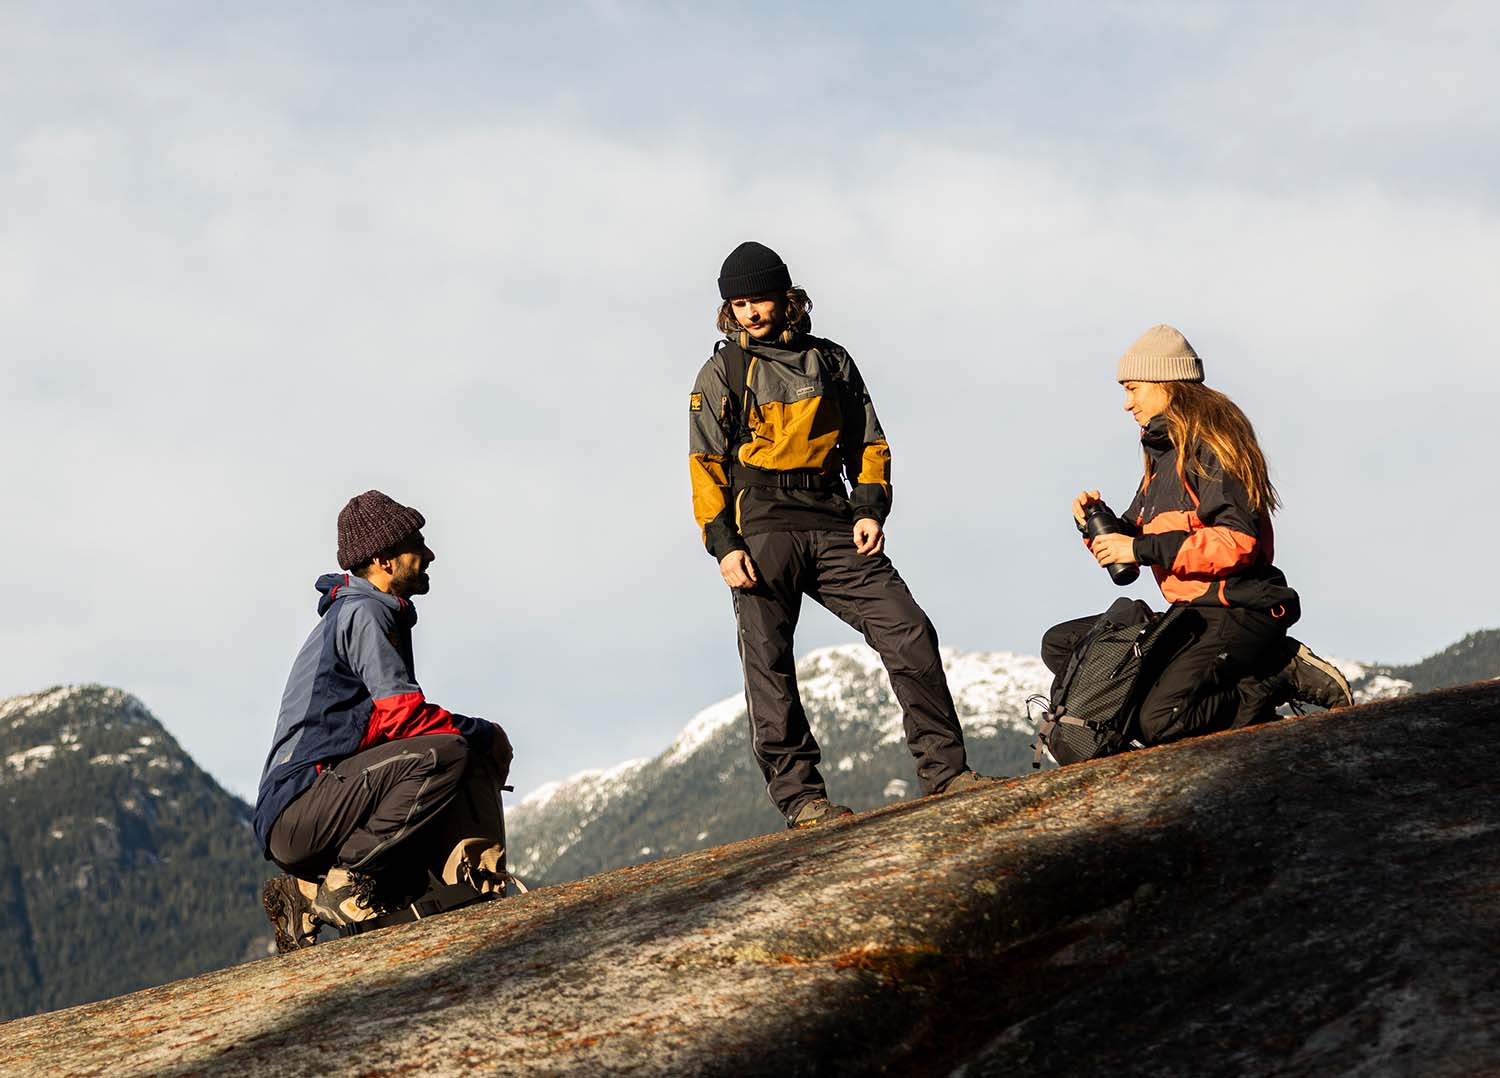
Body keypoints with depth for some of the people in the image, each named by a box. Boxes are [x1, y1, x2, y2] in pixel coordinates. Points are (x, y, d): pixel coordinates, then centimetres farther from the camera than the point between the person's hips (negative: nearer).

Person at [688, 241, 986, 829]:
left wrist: (870, 510, 4)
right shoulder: (722, 373, 8)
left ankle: (944, 769, -3)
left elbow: (867, 443, 21)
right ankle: (798, 793, -2)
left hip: (833, 526, 2)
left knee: (908, 631, -8)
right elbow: (706, 467, 2)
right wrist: (723, 545, -10)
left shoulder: (830, 361, 17)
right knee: (768, 664, -6)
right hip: (762, 526, -2)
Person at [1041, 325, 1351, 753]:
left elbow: (1239, 541, -24)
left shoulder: (1208, 447, -11)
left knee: (1158, 723, -29)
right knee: (1061, 645, 5)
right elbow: (1131, 543, 22)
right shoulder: (1163, 453, 18)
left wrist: (1143, 549, -21)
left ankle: (1278, 678, -6)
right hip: (1193, 617, 10)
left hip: (1239, 614, -10)